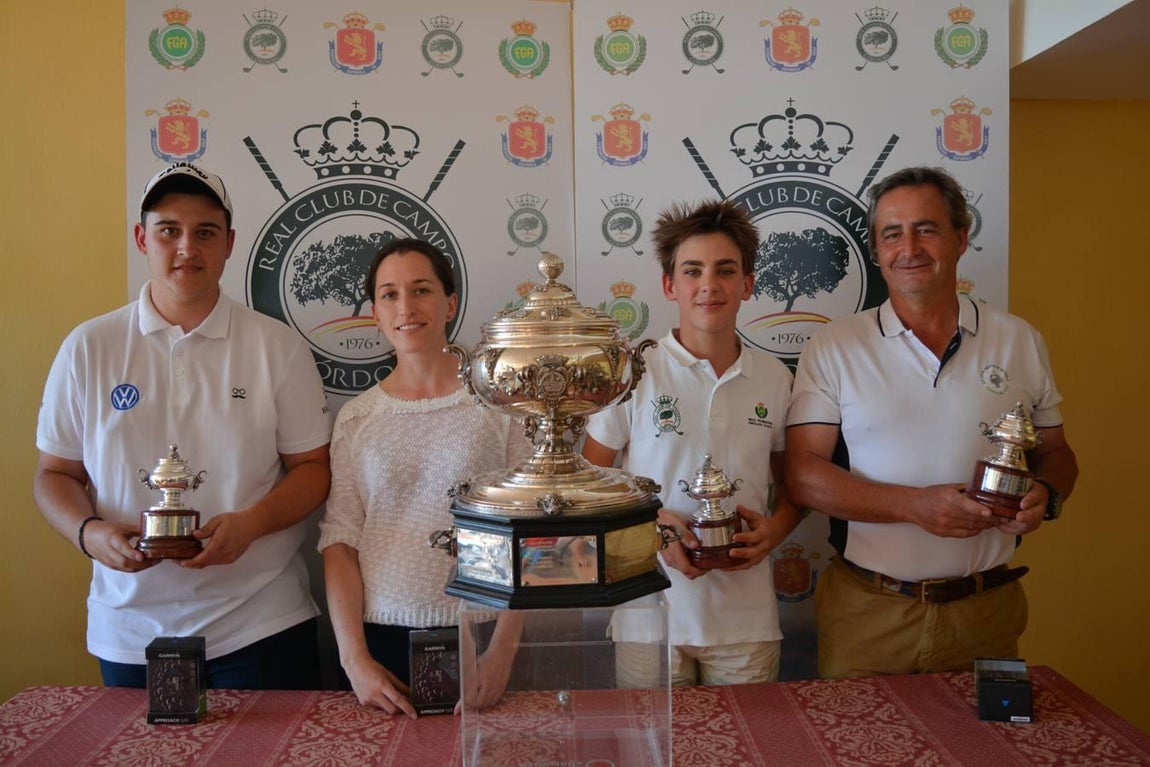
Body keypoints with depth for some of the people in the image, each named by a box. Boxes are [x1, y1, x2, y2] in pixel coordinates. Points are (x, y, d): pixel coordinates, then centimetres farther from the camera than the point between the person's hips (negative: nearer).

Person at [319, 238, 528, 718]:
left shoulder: (498, 403, -3)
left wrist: (503, 651, -10)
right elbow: (339, 543, 2)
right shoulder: (356, 418, 4)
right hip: (379, 640, 2)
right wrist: (354, 658, -7)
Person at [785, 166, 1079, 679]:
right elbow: (803, 474, -8)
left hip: (986, 611, 2)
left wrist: (1045, 494, -10)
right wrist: (916, 506, -20)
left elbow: (1055, 452, 13)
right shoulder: (834, 348, -3)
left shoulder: (1020, 342, 5)